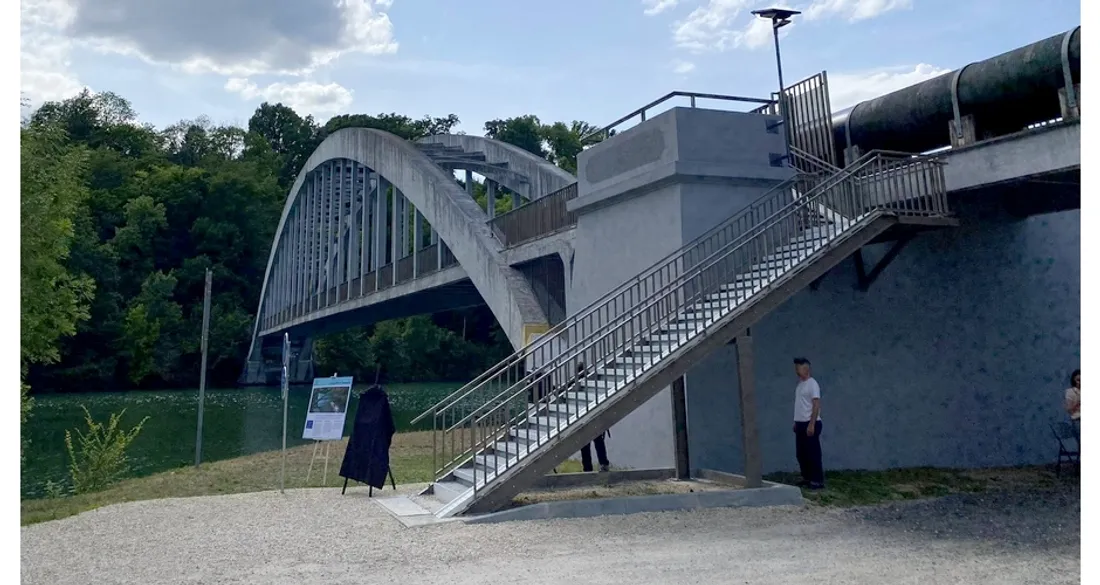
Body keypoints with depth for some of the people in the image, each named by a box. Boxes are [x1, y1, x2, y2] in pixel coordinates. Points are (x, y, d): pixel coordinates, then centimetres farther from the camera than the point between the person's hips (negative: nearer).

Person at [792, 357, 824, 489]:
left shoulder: (812, 384, -13)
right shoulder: (800, 384, 14)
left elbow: (816, 405, -18)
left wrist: (812, 424, -22)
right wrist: (796, 422, 19)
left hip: (810, 424, -9)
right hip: (800, 424, 9)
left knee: (813, 453, -5)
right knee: (801, 453, 12)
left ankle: (818, 481, 0)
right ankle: (807, 478, 21)